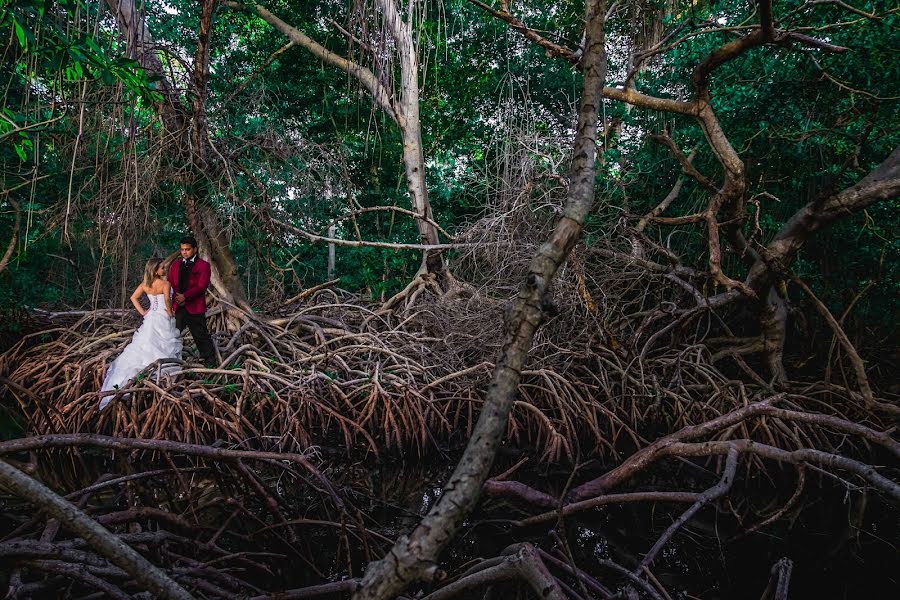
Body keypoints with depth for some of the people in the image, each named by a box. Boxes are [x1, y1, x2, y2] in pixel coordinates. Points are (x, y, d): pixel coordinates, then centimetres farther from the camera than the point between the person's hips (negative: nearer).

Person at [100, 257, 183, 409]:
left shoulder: (145, 283, 3)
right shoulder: (165, 284, -17)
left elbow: (133, 297, 7)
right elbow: (167, 300, -27)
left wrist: (142, 312, 8)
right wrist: (170, 313, -11)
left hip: (151, 317, 6)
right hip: (163, 319, -6)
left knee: (146, 346, 15)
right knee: (165, 348, 4)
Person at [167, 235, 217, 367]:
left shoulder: (203, 265, -2)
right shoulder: (175, 265, 15)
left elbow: (202, 286, -11)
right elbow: (170, 284, 10)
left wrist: (185, 296, -20)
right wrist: (176, 298, -9)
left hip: (195, 307, -5)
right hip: (177, 307, 5)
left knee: (201, 335, 1)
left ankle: (210, 360, 12)